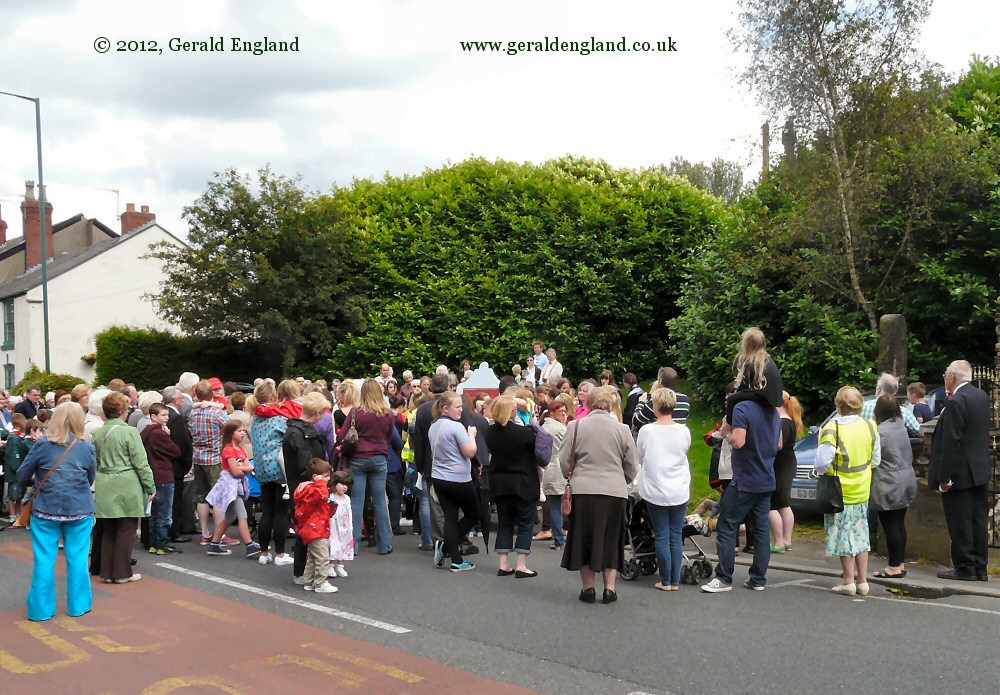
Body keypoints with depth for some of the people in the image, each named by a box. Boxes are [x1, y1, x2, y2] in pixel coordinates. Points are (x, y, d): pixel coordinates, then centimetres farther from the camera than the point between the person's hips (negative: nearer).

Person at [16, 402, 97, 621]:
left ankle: (41, 608, 12)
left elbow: (22, 476, 0)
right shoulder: (86, 448, -4)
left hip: (46, 510, 0)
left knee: (44, 559, 7)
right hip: (80, 510, 0)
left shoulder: (42, 445, -7)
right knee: (77, 558, 9)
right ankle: (78, 605, 17)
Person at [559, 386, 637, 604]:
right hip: (615, 492, 1)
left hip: (583, 490, -1)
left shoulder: (575, 427, -2)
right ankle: (610, 587, 11)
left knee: (584, 538, 10)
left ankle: (588, 587, 14)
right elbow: (631, 469, 8)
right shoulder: (622, 429, 1)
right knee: (611, 540, 12)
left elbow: (564, 463, 1)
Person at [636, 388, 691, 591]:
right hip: (679, 492, 2)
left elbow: (639, 458, 4)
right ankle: (675, 580, 11)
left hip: (655, 492, -1)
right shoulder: (684, 432, -6)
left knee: (662, 536, 6)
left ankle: (665, 581, 10)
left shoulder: (646, 431, -10)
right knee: (676, 536, 9)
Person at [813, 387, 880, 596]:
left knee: (843, 536, 3)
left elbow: (822, 463, -20)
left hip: (840, 491, -5)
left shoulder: (832, 429, -19)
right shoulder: (869, 427, 0)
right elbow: (876, 460, 9)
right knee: (860, 534, 14)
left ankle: (849, 582, 6)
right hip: (862, 491, 5)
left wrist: (821, 469, 1)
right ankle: (862, 581, 17)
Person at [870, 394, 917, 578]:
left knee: (890, 526, -3)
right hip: (906, 482, 9)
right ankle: (900, 564, 20)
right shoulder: (901, 427, 8)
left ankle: (894, 566, 0)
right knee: (899, 524, 14)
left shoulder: (881, 431, -18)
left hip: (889, 487, -9)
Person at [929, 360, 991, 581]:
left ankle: (964, 567, 4)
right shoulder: (982, 396, 9)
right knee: (978, 519, 12)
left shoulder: (956, 402, -19)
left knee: (959, 522, -1)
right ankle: (980, 567, 18)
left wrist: (944, 477, -19)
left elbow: (951, 442, -21)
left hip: (960, 473, -9)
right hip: (980, 471, 9)